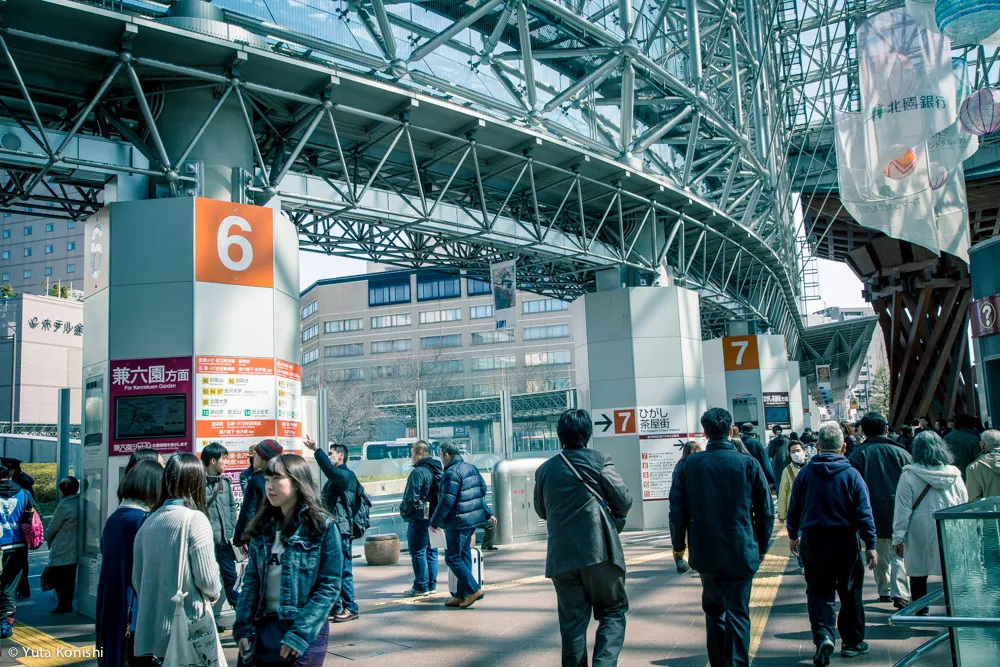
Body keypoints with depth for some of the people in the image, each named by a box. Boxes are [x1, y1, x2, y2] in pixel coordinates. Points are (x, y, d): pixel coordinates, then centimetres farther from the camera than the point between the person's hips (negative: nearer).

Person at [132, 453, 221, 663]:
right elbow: (206, 578, -13)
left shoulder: (148, 522, 3)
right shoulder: (194, 519, -13)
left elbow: (137, 578, 10)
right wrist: (215, 592, 7)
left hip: (152, 630, 5)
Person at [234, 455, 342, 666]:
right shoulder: (263, 526, 6)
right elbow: (251, 580, 7)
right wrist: (243, 627, -4)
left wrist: (300, 633, -18)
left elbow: (329, 587, -11)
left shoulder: (323, 526, -8)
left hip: (306, 632, -4)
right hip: (265, 627, 4)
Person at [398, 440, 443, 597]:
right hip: (434, 517, 9)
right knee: (431, 551, 13)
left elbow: (411, 498, -20)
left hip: (419, 518, -9)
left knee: (418, 552, -1)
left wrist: (403, 510, -3)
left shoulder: (418, 472, -17)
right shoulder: (438, 470, 11)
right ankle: (431, 584, 18)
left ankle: (421, 587, 2)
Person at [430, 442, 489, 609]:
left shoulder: (451, 473, -19)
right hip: (474, 519, 10)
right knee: (464, 556, 14)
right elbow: (483, 489, 16)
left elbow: (446, 501, -21)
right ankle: (461, 595, 18)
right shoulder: (472, 468, 10)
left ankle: (474, 590, -5)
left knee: (452, 558, -1)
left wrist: (435, 521, -12)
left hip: (458, 521, -10)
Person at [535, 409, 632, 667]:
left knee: (572, 620, 10)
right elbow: (624, 500, -3)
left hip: (561, 556, 3)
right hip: (599, 551, -3)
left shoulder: (544, 469, 7)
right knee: (612, 612, 9)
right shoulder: (599, 460, -4)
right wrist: (616, 514, 18)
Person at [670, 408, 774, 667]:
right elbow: (765, 510, -1)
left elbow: (677, 508, -1)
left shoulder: (689, 465, -5)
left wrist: (679, 544, 12)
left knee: (713, 607, 20)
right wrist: (762, 546, 11)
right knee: (737, 612, 5)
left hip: (705, 551, 2)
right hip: (741, 553, -2)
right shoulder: (748, 464, -7)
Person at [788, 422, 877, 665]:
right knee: (850, 592, 14)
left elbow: (794, 508, 3)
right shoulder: (851, 474, -7)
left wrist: (793, 535, 17)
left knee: (819, 591, 7)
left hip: (813, 540, 1)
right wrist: (870, 545, -1)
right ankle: (852, 642, 23)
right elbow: (864, 513, -7)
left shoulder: (804, 473, -3)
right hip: (845, 541, 0)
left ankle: (823, 634, -13)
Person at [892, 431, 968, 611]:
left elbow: (903, 509, -8)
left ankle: (920, 611, 14)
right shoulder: (954, 474, 1)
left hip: (920, 533, -2)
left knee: (918, 573, 8)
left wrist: (898, 537, -4)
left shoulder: (909, 475, -8)